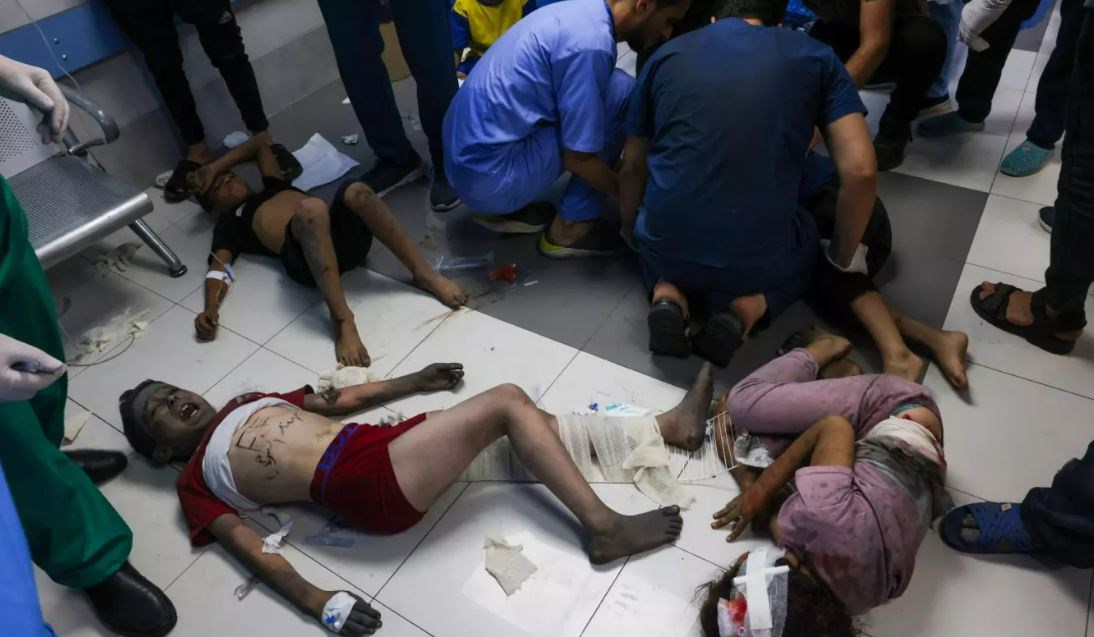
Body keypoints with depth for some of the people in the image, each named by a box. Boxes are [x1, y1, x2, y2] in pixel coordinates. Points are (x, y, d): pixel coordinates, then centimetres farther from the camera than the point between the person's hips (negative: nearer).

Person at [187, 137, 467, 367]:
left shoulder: (271, 187, 40)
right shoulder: (229, 222, 24)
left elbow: (259, 145, 49)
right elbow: (219, 267, 9)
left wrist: (214, 167, 41)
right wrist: (211, 308, -11)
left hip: (346, 234, 4)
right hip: (306, 259, -4)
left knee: (356, 191, -27)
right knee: (310, 209, -36)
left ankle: (423, 272, -24)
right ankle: (342, 320, -40)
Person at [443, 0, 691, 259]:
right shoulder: (592, 42, -18)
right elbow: (579, 158, -14)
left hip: (467, 157, 9)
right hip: (491, 176, -9)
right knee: (621, 92, -9)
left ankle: (501, 209, 15)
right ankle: (572, 227, 0)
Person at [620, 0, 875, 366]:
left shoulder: (668, 55, 9)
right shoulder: (816, 58, 5)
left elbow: (632, 168, 15)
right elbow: (860, 173, -4)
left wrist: (629, 232, 33)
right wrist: (842, 260, 13)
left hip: (667, 247, 1)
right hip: (758, 261, -1)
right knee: (805, 250, 35)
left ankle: (668, 297, 3)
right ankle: (749, 307, 2)